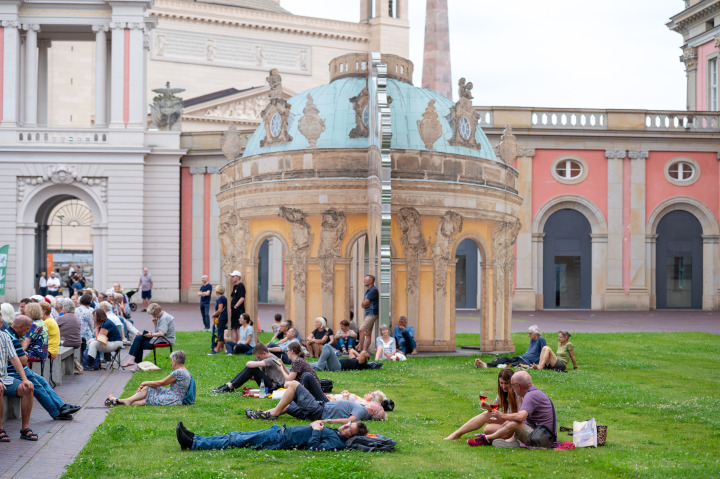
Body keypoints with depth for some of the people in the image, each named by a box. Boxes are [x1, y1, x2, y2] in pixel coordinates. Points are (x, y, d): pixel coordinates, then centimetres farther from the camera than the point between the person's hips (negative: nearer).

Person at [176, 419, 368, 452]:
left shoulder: (337, 442, -17)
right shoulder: (334, 431, 11)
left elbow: (312, 447, -27)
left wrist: (316, 430, -15)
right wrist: (316, 425, 6)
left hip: (279, 440, -9)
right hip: (280, 431, 9)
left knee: (235, 441, -8)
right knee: (236, 436, 5)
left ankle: (193, 444, -5)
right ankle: (193, 439, 6)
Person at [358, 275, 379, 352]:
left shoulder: (373, 290, -13)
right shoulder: (368, 291, 20)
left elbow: (365, 303, -17)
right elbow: (363, 304, 18)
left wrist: (364, 303, 5)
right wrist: (364, 304, -4)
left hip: (372, 314, -10)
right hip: (368, 314, 10)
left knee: (362, 329, -17)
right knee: (367, 333, 8)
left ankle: (360, 348, -17)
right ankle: (365, 350, 9)